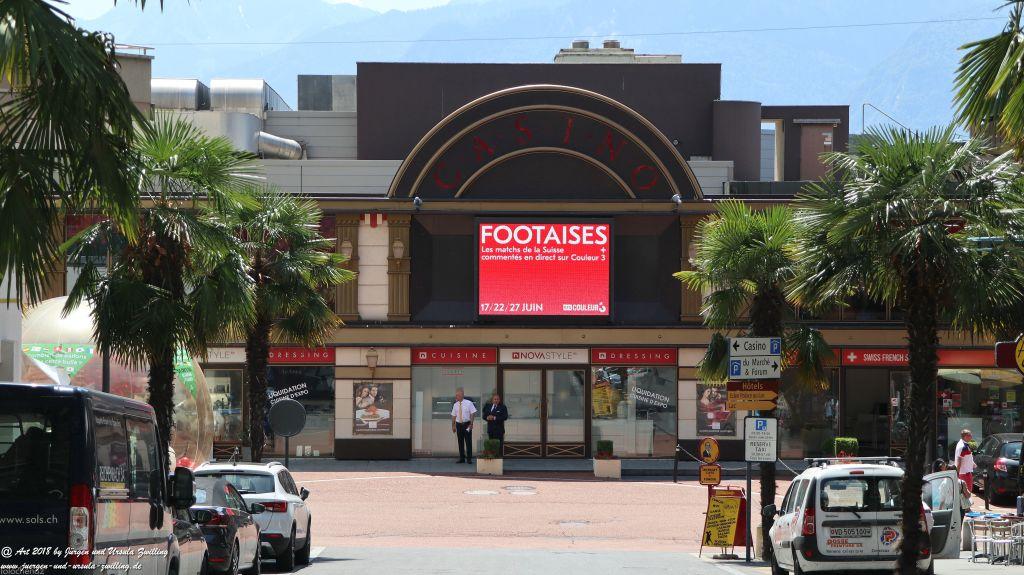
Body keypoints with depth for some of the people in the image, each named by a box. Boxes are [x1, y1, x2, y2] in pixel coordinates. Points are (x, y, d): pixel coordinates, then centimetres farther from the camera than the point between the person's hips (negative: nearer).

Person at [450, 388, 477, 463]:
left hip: (467, 424, -4)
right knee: (460, 442, 6)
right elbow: (453, 416, 11)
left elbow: (473, 414, -5)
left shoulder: (469, 403, -5)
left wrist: (471, 424, -12)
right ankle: (462, 458, 13)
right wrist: (453, 426, 7)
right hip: (459, 424, 4)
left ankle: (469, 458, 1)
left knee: (468, 441, -4)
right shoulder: (455, 405, 7)